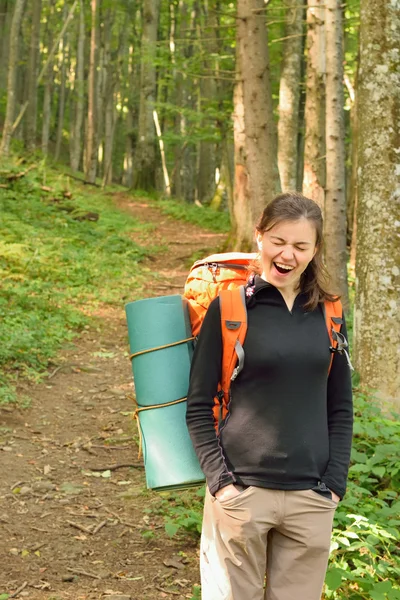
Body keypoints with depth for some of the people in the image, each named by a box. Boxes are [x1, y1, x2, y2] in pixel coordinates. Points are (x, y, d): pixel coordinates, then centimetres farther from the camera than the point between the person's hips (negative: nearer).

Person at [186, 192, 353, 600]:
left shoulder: (328, 314, 6)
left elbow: (340, 409, 10)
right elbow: (198, 407, -2)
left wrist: (335, 483, 1)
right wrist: (219, 481, -10)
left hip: (312, 499, 3)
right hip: (241, 491, -3)